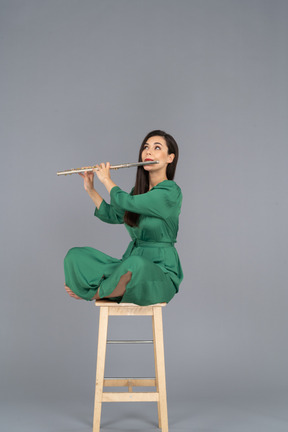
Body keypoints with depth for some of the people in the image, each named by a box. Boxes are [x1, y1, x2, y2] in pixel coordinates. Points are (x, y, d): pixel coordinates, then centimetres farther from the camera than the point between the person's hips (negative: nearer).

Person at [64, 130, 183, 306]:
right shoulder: (139, 190, 11)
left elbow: (126, 202, -22)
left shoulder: (171, 192, -14)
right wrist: (90, 189, 12)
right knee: (75, 255, -9)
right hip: (131, 263, 6)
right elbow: (113, 216, 22)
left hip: (160, 273, -6)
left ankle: (93, 293, -12)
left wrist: (106, 179, -4)